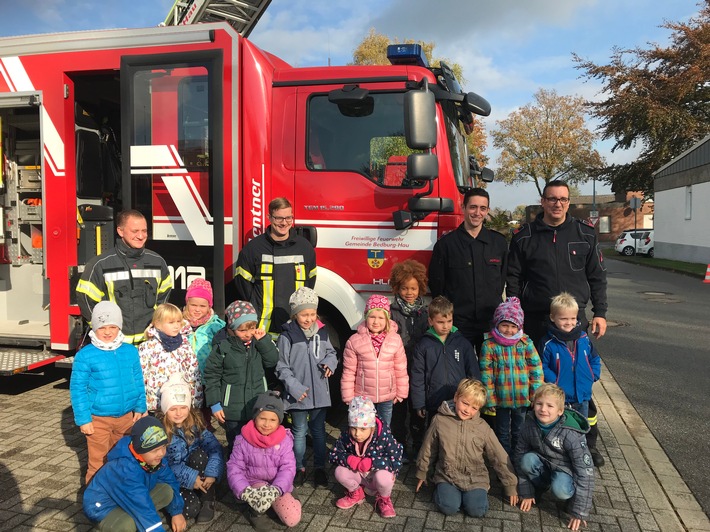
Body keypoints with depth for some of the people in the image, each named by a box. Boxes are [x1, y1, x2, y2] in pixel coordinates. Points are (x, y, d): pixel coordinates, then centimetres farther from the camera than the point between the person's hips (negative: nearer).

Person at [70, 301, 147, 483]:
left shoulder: (130, 352, -1)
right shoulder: (85, 355, -12)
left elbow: (138, 382, 8)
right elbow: (77, 388, -9)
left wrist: (140, 407, 9)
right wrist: (83, 419, -10)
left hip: (126, 417, 4)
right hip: (98, 419, -4)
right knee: (98, 462, 9)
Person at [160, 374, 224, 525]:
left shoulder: (195, 422, -7)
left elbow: (215, 447, -16)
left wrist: (212, 473, -31)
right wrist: (190, 478, -28)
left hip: (198, 474, 3)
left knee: (199, 454, -29)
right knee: (190, 509, -29)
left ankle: (207, 502, -13)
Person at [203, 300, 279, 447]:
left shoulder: (258, 343, 0)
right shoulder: (222, 348, -13)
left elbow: (272, 361, -5)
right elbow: (212, 376, -8)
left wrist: (264, 340, -15)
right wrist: (215, 404, -8)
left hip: (258, 407, 3)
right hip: (233, 410, -3)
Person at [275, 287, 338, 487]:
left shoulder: (322, 332, 1)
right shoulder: (287, 336, -12)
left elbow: (331, 352, 14)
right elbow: (282, 367, -9)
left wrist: (330, 362, -9)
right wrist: (294, 386, -17)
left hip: (320, 392, 4)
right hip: (298, 394, -3)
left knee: (319, 431, 15)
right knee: (299, 432, 10)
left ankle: (319, 467, 29)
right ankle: (299, 468, 28)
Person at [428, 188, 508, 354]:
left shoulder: (499, 242, 8)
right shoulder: (446, 243, -1)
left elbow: (503, 279, 15)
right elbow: (436, 283, 1)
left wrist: (495, 307, 11)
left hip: (491, 322, 2)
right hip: (458, 323, -2)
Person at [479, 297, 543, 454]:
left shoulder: (526, 343, -6)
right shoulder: (489, 345, -11)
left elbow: (536, 369, -2)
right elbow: (486, 374, -8)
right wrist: (489, 399, -9)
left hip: (523, 398, 1)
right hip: (501, 399, -1)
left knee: (519, 432, 19)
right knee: (503, 432, 16)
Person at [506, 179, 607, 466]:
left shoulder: (585, 234, 5)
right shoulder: (524, 236, 2)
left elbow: (597, 276, 7)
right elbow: (514, 278, 3)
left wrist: (600, 313, 1)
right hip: (536, 321, 0)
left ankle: (589, 442, 17)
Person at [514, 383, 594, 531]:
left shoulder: (570, 434, -31)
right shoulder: (530, 424, -20)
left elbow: (585, 471, -26)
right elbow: (519, 455, -8)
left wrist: (579, 512, -23)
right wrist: (526, 492, -5)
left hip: (565, 469, -3)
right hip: (543, 464, 4)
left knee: (560, 490, -35)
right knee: (527, 460, -28)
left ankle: (573, 492, 1)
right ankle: (538, 486, 2)